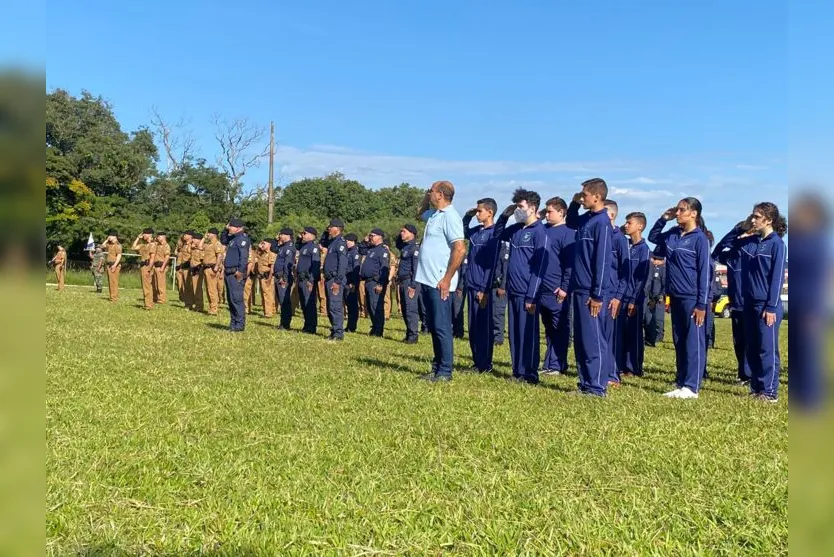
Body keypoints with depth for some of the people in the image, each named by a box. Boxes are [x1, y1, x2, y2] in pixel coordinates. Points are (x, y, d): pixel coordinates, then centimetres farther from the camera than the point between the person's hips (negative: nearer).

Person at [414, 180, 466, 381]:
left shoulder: (449, 216, -14)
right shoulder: (434, 214, 14)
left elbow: (460, 249, -22)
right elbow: (419, 213, 38)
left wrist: (447, 279, -21)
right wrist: (425, 198, 18)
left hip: (439, 282, -10)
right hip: (427, 280, 10)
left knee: (442, 327, -4)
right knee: (433, 327, 15)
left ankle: (445, 372, 3)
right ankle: (437, 368, 24)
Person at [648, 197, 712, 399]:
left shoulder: (700, 238, -9)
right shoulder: (672, 234, 8)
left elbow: (704, 273, -11)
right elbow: (653, 237, 27)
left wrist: (702, 304, -15)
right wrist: (664, 218, 10)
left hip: (692, 299, -7)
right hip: (676, 297, 7)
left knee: (694, 343, -2)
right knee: (679, 342, 11)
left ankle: (691, 387, 1)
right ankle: (681, 383, 19)